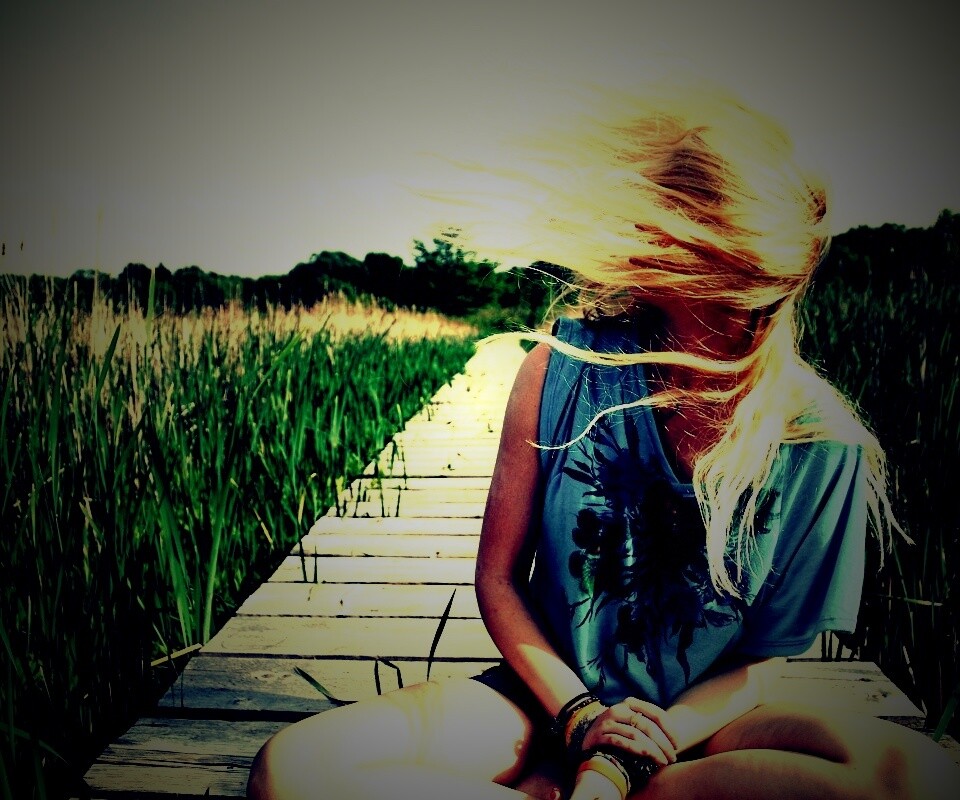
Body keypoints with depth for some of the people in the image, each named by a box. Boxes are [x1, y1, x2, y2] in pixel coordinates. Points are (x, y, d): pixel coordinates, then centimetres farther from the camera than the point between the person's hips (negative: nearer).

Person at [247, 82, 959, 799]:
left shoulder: (822, 441, -13)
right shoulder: (565, 365, -11)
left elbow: (765, 659, -6)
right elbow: (497, 578, -3)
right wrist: (580, 714, -17)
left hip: (701, 720, 1)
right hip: (552, 696, 0)